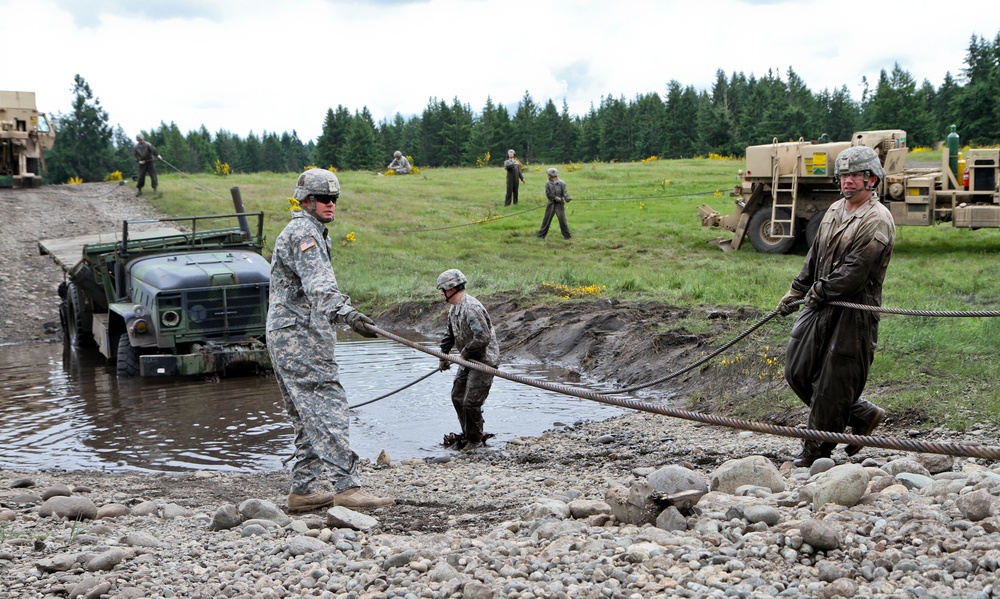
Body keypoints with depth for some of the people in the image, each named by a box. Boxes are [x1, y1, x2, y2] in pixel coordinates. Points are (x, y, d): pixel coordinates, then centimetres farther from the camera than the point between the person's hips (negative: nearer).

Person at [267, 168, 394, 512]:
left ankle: (302, 491, 13)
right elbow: (318, 283, -29)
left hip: (288, 337, 11)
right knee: (328, 408, -16)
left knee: (308, 417, 11)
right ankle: (347, 488, -21)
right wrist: (346, 313, -43)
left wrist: (339, 314, 49)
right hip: (300, 337, -11)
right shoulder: (303, 231, -11)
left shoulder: (312, 232, 24)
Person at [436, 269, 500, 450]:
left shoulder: (471, 308, -24)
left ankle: (475, 439, 9)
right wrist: (444, 356, 21)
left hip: (484, 361, -10)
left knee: (471, 403, -9)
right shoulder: (454, 308, 9)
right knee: (457, 397, 14)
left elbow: (483, 337, -31)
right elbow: (450, 335, 23)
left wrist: (465, 353, -19)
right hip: (468, 361, 10)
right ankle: (467, 435, 26)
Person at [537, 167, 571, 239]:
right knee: (546, 219, 5)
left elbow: (564, 192, -12)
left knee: (562, 219, -3)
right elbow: (548, 194, -6)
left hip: (559, 204, -2)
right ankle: (541, 235, 14)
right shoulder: (548, 183, 0)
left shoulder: (561, 183, -6)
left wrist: (567, 198, -33)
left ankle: (567, 235, 7)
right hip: (551, 204, 2)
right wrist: (556, 198, -19)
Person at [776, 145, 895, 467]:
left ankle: (816, 452, 12)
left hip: (853, 314, -9)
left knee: (833, 384, -2)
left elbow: (855, 271, -20)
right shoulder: (835, 210, 13)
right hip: (820, 307, 9)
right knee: (797, 371, 12)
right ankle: (863, 416, 25)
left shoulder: (878, 221, -13)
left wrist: (818, 292, -12)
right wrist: (796, 291, 18)